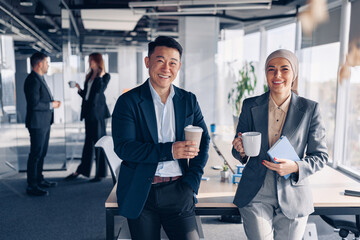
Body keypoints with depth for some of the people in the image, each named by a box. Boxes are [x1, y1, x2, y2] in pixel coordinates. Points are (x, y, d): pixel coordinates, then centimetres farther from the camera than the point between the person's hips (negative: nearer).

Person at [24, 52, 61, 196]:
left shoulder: (40, 79, 15)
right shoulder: (32, 80, -17)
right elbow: (34, 103, -24)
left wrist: (52, 102, 7)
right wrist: (51, 105, -13)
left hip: (45, 123, 10)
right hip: (37, 123, -10)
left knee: (42, 153, 18)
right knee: (35, 154, -3)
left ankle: (39, 180, 30)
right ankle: (31, 186, 5)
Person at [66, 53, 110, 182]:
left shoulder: (105, 76, -3)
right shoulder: (89, 76, 17)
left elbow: (99, 90, -20)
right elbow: (86, 95, 19)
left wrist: (100, 76, -12)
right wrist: (79, 89, 4)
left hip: (97, 112, -7)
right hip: (88, 112, 7)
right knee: (88, 141, 13)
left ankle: (100, 173, 6)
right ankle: (81, 170, 20)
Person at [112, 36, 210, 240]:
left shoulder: (189, 100, 8)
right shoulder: (128, 101, -3)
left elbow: (203, 141, 8)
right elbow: (123, 147, -12)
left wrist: (192, 181, -4)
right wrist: (169, 150, -22)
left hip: (177, 191, 2)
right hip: (141, 194, -1)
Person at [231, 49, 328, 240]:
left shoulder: (310, 109, -4)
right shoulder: (250, 106, 0)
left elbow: (321, 156, 0)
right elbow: (238, 151, 8)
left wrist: (296, 167, -19)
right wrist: (240, 150, -16)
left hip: (293, 198, 0)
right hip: (256, 196, 0)